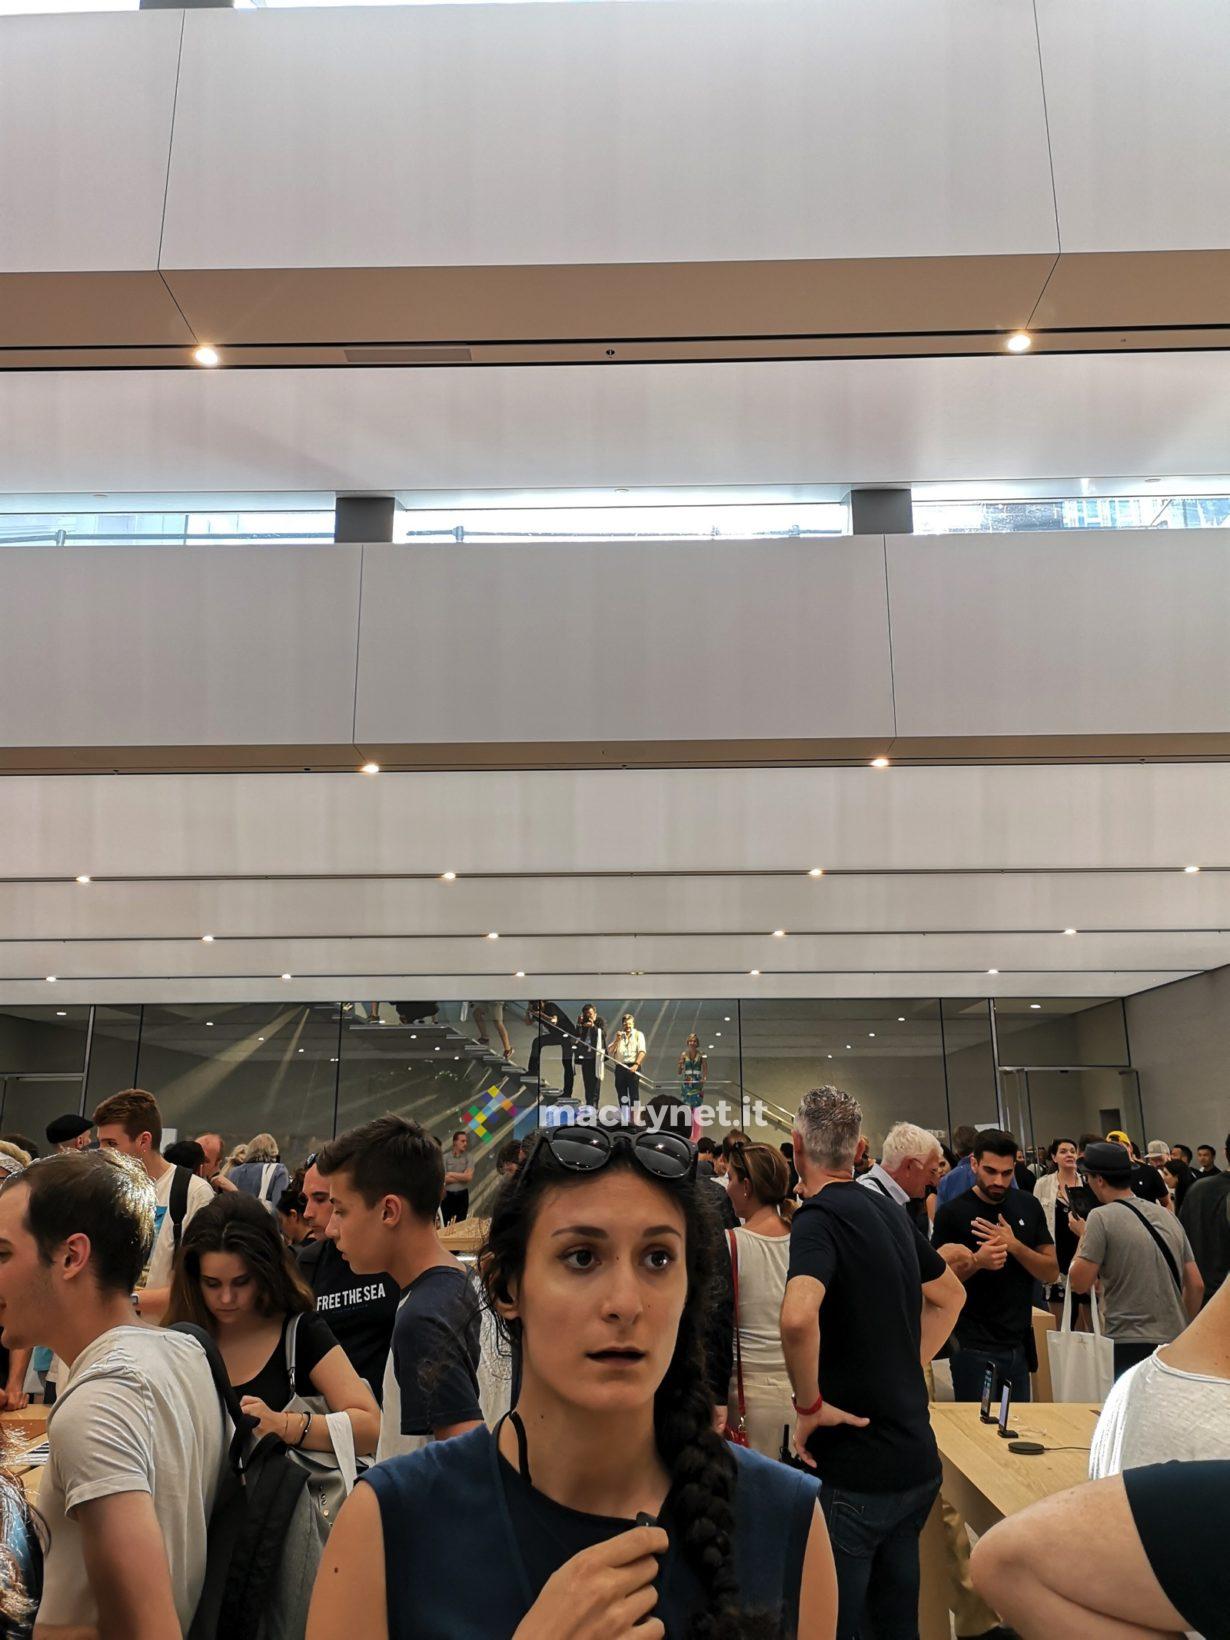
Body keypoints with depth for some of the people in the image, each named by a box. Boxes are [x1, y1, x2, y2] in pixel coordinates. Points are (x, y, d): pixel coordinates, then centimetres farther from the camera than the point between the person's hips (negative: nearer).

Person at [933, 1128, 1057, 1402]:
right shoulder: (952, 1213, -9)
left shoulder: (1028, 1207, 5)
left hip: (1018, 1345, 4)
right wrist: (976, 1261, -25)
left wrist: (1014, 1245, -15)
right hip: (973, 1347, -4)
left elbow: (1051, 1273, 2)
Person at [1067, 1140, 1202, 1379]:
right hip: (1176, 1345, 6)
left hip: (1129, 1347, -6)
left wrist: (1083, 1235, 3)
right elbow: (1196, 1285, 11)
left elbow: (1080, 1283, -11)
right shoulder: (1167, 1215, 9)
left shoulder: (1102, 1217, -10)